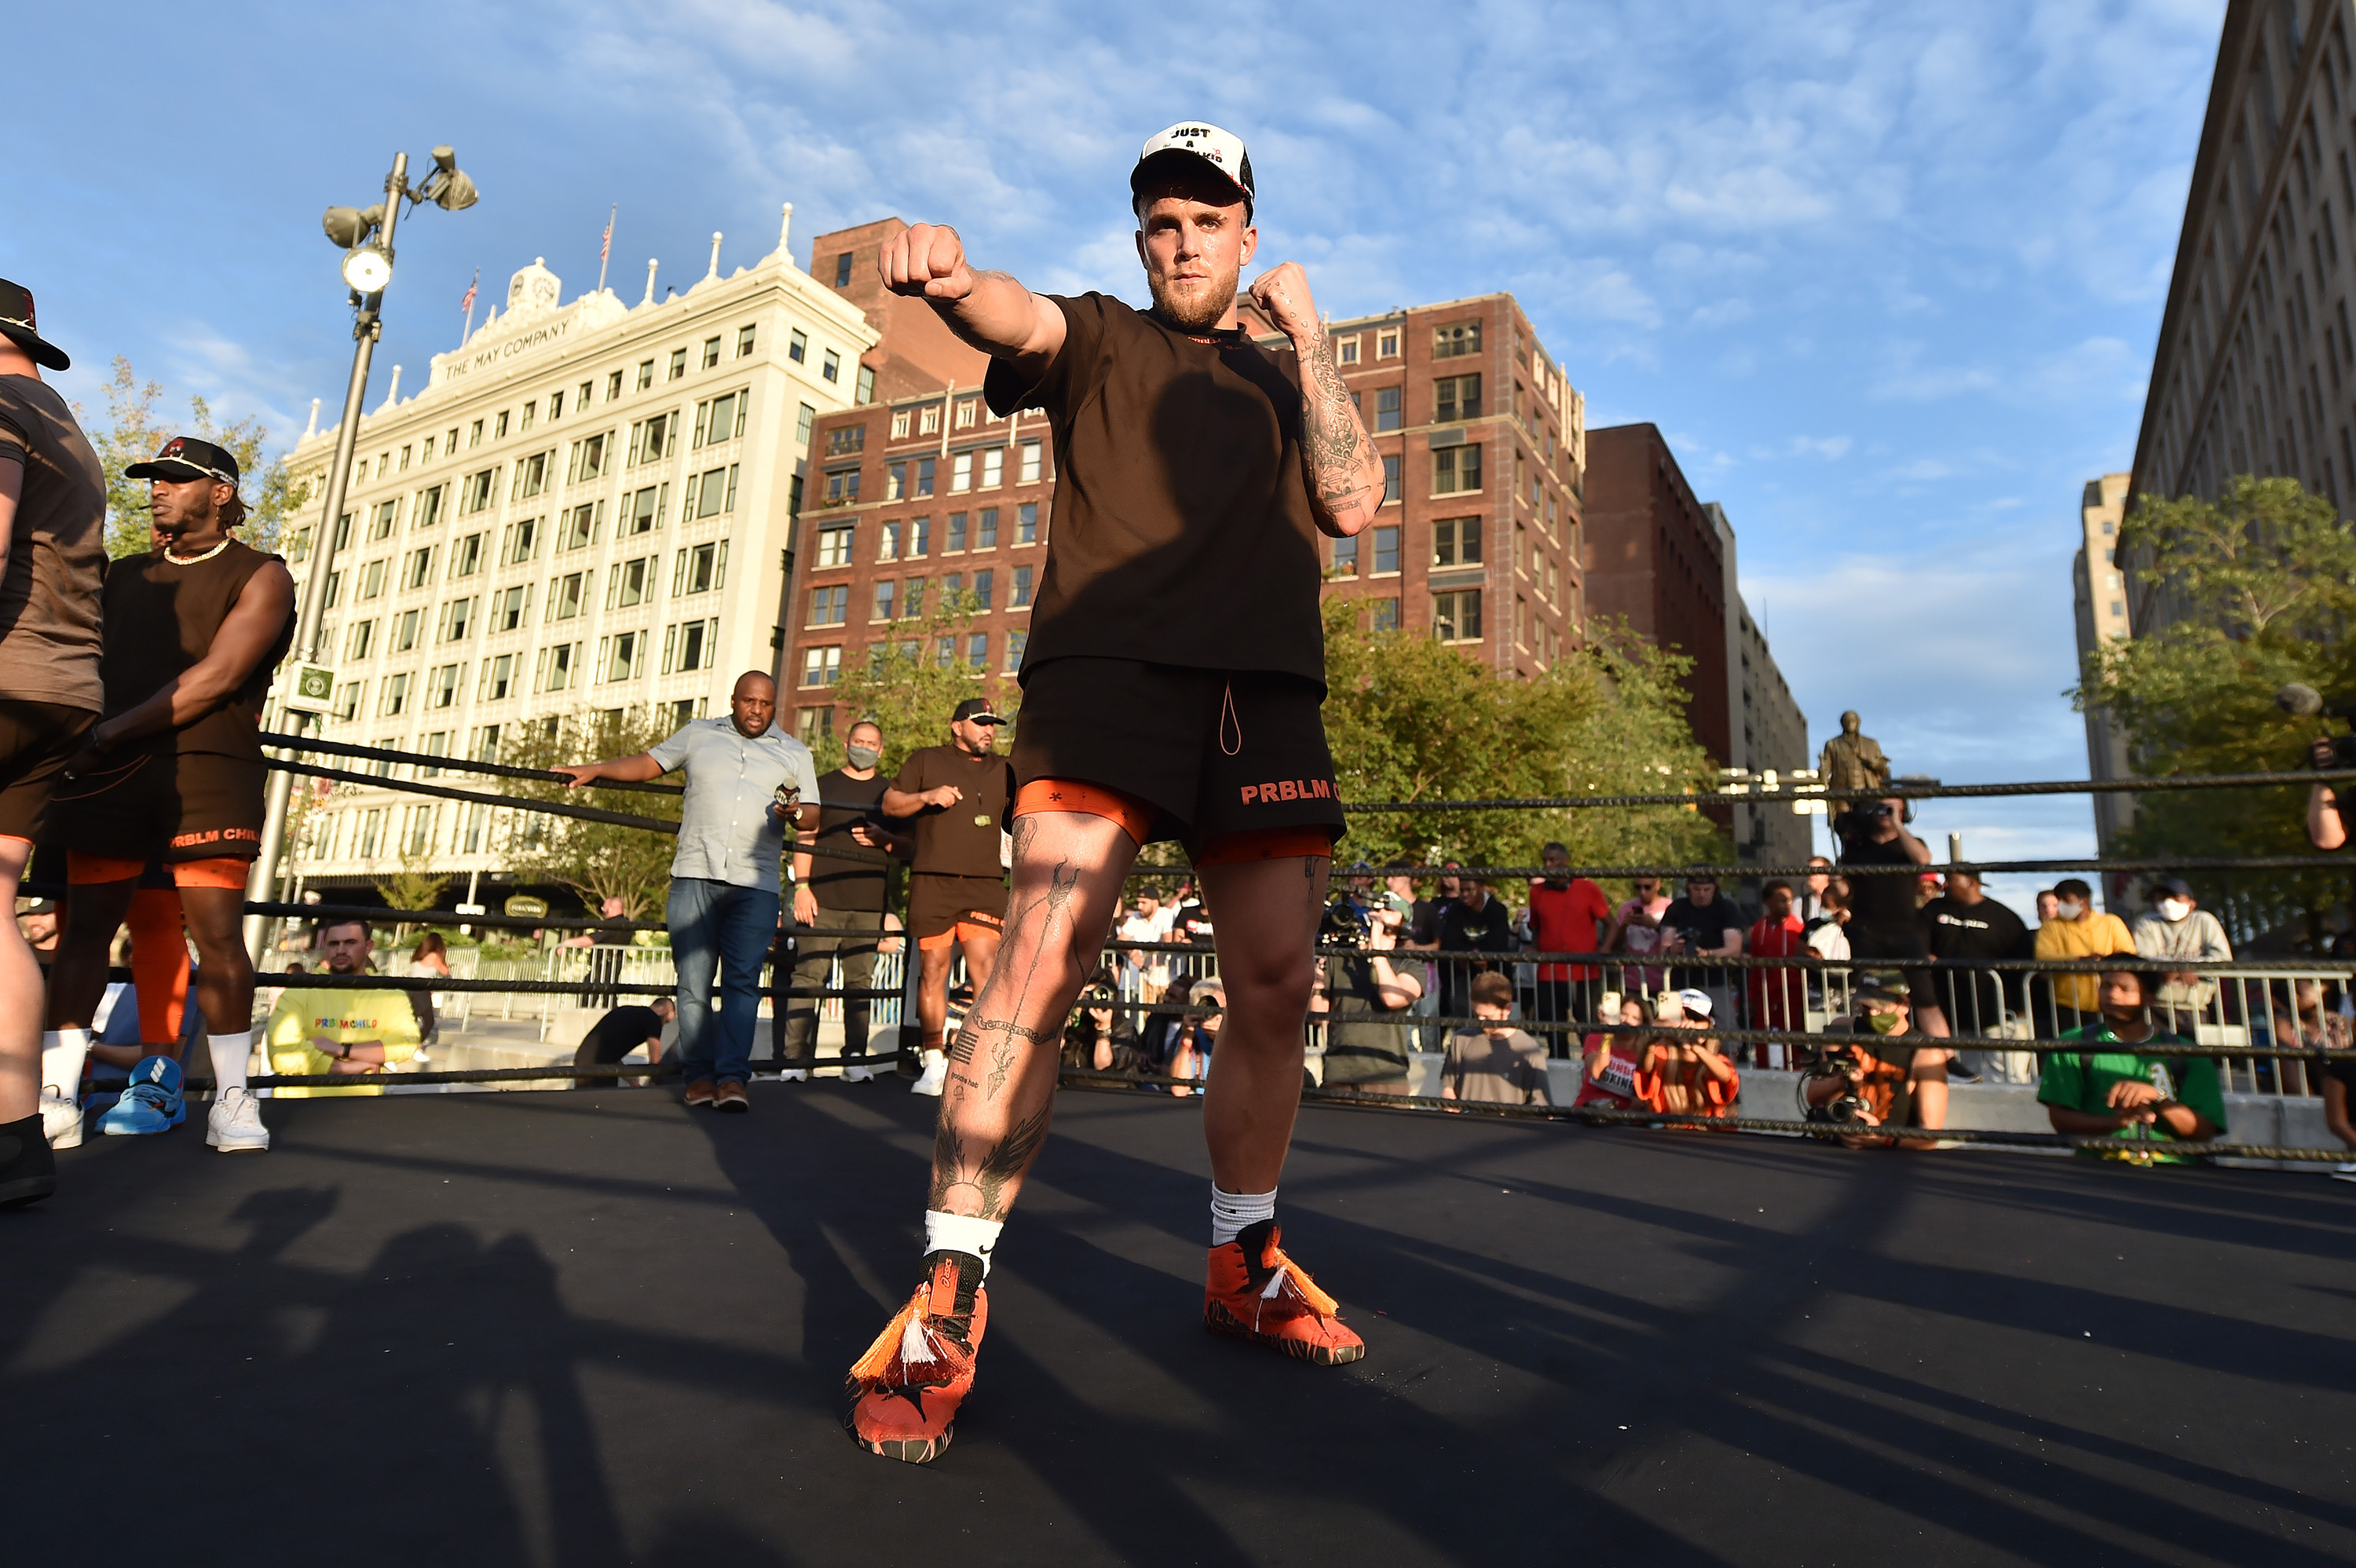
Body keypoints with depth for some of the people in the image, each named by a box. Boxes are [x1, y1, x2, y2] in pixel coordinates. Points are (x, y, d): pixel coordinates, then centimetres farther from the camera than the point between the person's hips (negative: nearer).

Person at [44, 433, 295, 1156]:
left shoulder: (260, 575, 4)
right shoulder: (124, 575, 22)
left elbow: (217, 677, -7)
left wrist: (110, 732, -9)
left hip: (208, 773, -5)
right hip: (110, 775, 5)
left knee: (218, 933, -8)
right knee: (86, 923, 1)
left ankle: (232, 1097, -2)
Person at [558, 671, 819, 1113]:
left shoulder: (794, 753, 16)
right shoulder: (698, 735, 18)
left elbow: (812, 812, 13)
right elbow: (648, 764, 23)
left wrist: (795, 813, -9)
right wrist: (596, 770, 12)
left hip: (755, 885, -1)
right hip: (694, 876, 1)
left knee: (742, 981, -8)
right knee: (693, 982, -2)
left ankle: (732, 1077, -9)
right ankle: (699, 1074, 5)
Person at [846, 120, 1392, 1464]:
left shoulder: (1294, 376, 26)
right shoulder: (1099, 338, 18)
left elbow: (1352, 505, 8)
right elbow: (1018, 317, -7)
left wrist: (1306, 333, 8)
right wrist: (950, 277, -29)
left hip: (1267, 691, 4)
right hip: (1108, 664, -3)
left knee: (1277, 988, 2)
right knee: (1043, 961, -19)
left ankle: (1245, 1265, 22)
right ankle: (947, 1301, -7)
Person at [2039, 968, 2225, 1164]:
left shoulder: (2187, 1054, 13)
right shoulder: (2073, 1046, 10)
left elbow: (2204, 1133, 3)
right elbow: (2060, 1118, 0)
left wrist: (2156, 1096, -14)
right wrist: (2115, 1122, -17)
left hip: (2169, 1164, 1)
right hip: (2100, 1166, -1)